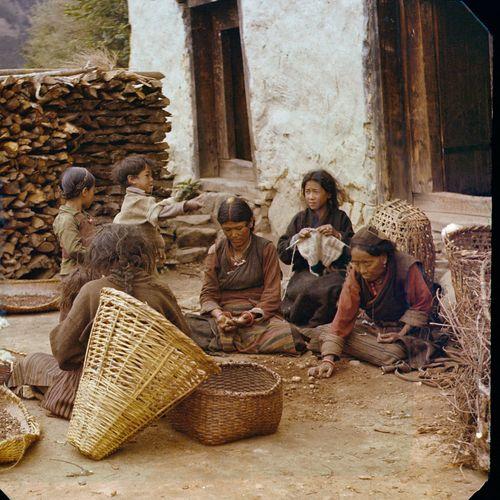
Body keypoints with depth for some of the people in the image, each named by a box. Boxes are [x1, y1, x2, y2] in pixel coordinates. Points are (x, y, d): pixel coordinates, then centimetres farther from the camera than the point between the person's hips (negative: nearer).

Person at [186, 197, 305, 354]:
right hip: (225, 315, 1)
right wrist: (218, 314, -18)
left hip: (259, 315, -1)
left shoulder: (266, 248, 4)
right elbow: (208, 293, 5)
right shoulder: (215, 251, 11)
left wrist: (251, 315, -20)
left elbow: (272, 294, -2)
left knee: (286, 333, -36)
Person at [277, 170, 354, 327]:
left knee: (333, 289, -35)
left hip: (333, 271, -1)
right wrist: (296, 238, -10)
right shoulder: (300, 219, 14)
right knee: (309, 288, -35)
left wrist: (337, 235, -13)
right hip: (306, 272, 1)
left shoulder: (340, 218, 9)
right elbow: (282, 253, 8)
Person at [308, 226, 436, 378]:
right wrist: (328, 359, -28)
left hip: (404, 327, -3)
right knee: (322, 331, -11)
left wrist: (401, 333, -22)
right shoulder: (356, 274, -15)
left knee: (390, 354, -35)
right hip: (371, 325, 4)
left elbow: (422, 304, -13)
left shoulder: (407, 267, -26)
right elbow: (344, 314, -20)